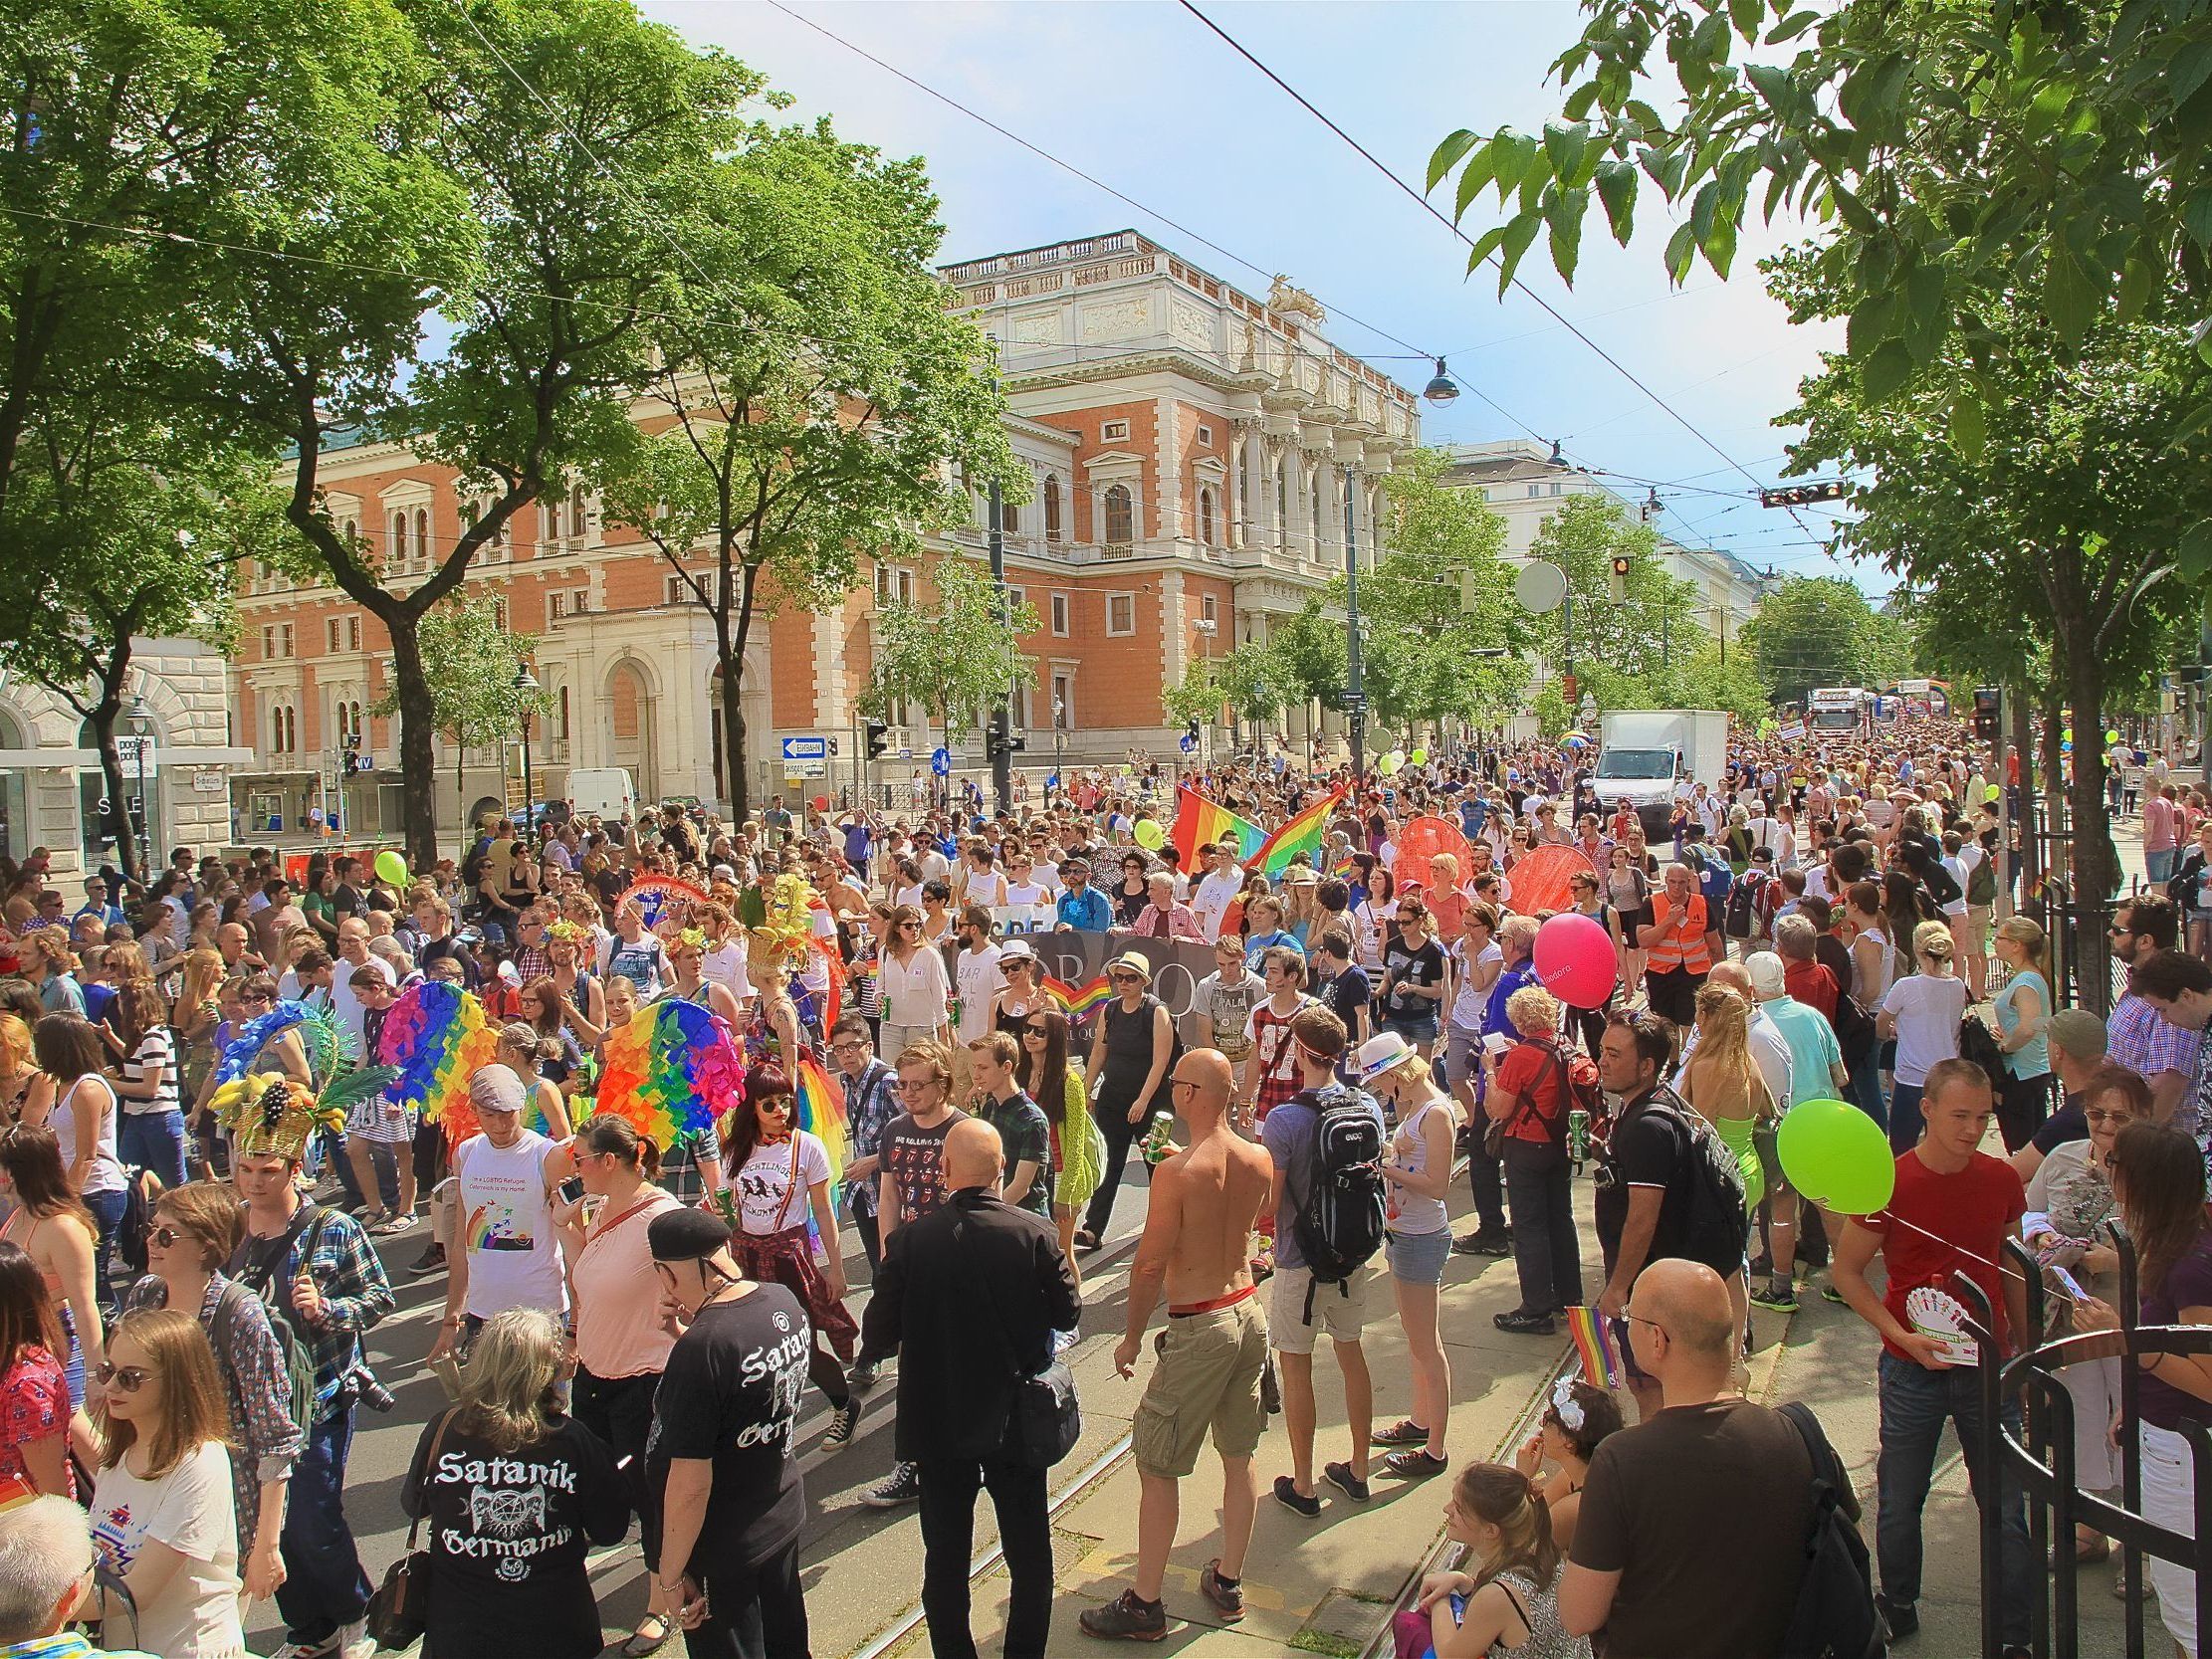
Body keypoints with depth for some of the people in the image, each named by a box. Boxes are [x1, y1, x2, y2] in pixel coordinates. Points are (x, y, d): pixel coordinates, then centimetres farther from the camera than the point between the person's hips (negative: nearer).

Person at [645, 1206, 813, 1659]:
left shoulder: (702, 1348, -32)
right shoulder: (784, 1302, -8)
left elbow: (690, 1485, -28)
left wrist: (671, 1575, -15)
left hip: (723, 1548, -7)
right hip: (784, 1515, 7)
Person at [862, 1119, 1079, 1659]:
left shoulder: (909, 1241, -17)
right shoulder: (1036, 1233, -16)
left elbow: (879, 1335, -11)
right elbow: (1068, 1313, -5)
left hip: (938, 1422, 0)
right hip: (1016, 1417, 0)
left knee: (945, 1556, 17)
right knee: (1029, 1553, 19)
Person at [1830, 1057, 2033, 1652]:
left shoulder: (2002, 1180, -2)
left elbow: (2010, 1268, 12)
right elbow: (1846, 1273, -5)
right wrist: (1904, 1336, -14)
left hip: (1989, 1368, 2)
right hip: (1913, 1371, -2)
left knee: (2006, 1508, 6)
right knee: (1899, 1502, 11)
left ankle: (2014, 1635, 22)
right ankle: (1898, 1610, 33)